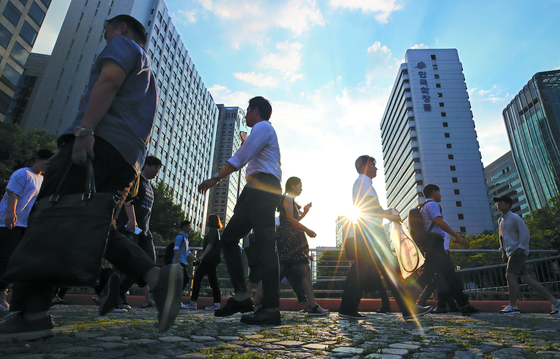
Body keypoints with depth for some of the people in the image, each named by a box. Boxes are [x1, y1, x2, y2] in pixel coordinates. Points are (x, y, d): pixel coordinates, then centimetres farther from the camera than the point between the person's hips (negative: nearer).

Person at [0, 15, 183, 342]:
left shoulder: (124, 45, 14)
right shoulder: (149, 75, 38)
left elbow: (108, 82, -8)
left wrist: (84, 129, -21)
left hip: (101, 139, -8)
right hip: (129, 160, 8)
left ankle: (33, 313, -14)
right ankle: (157, 277, -14)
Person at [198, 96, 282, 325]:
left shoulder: (262, 127, 1)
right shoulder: (263, 130, 32)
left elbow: (240, 158, -10)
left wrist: (215, 178, -7)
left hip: (263, 187, -10)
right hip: (255, 190, 10)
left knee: (263, 244, -16)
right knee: (229, 238, 4)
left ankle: (271, 309, -15)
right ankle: (241, 296, 4)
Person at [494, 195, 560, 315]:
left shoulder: (515, 217, -6)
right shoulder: (501, 220, 18)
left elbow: (525, 234, -11)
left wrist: (519, 249, -17)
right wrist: (503, 251, 19)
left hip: (518, 251, -8)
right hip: (511, 253, 8)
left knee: (510, 275, -16)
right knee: (526, 278, 5)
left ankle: (513, 306, -13)